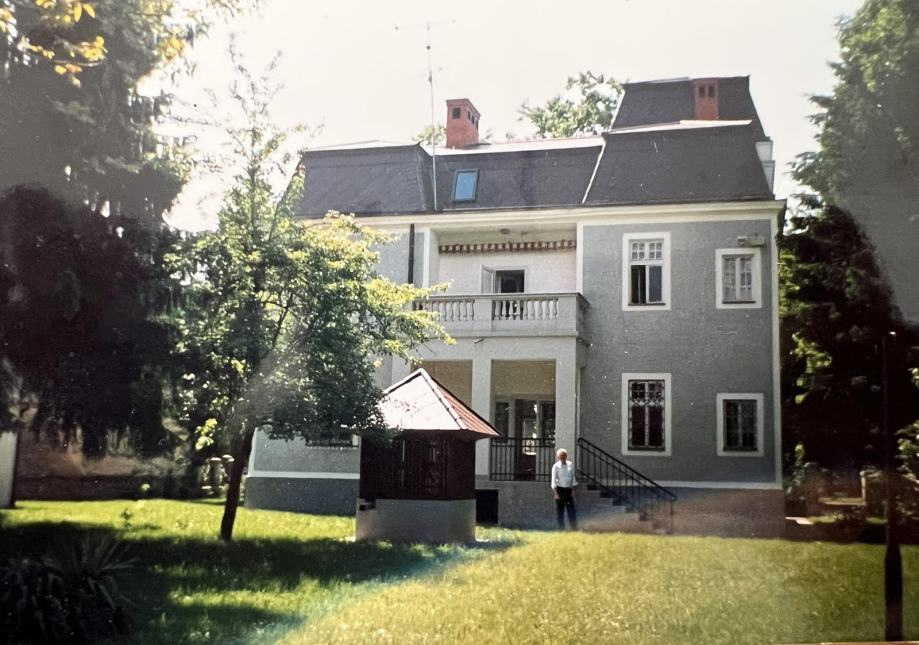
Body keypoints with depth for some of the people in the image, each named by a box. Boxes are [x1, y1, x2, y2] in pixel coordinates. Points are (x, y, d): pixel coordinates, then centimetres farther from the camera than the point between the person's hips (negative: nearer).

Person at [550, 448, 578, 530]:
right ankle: (561, 529, 7)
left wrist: (573, 490, 5)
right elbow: (553, 480, -6)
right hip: (560, 489, -3)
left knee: (571, 509, -2)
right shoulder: (556, 466, -5)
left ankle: (574, 528, -1)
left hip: (568, 489, 3)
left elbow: (573, 477, 11)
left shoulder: (570, 465, 5)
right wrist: (556, 493, -13)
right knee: (560, 511, 1)